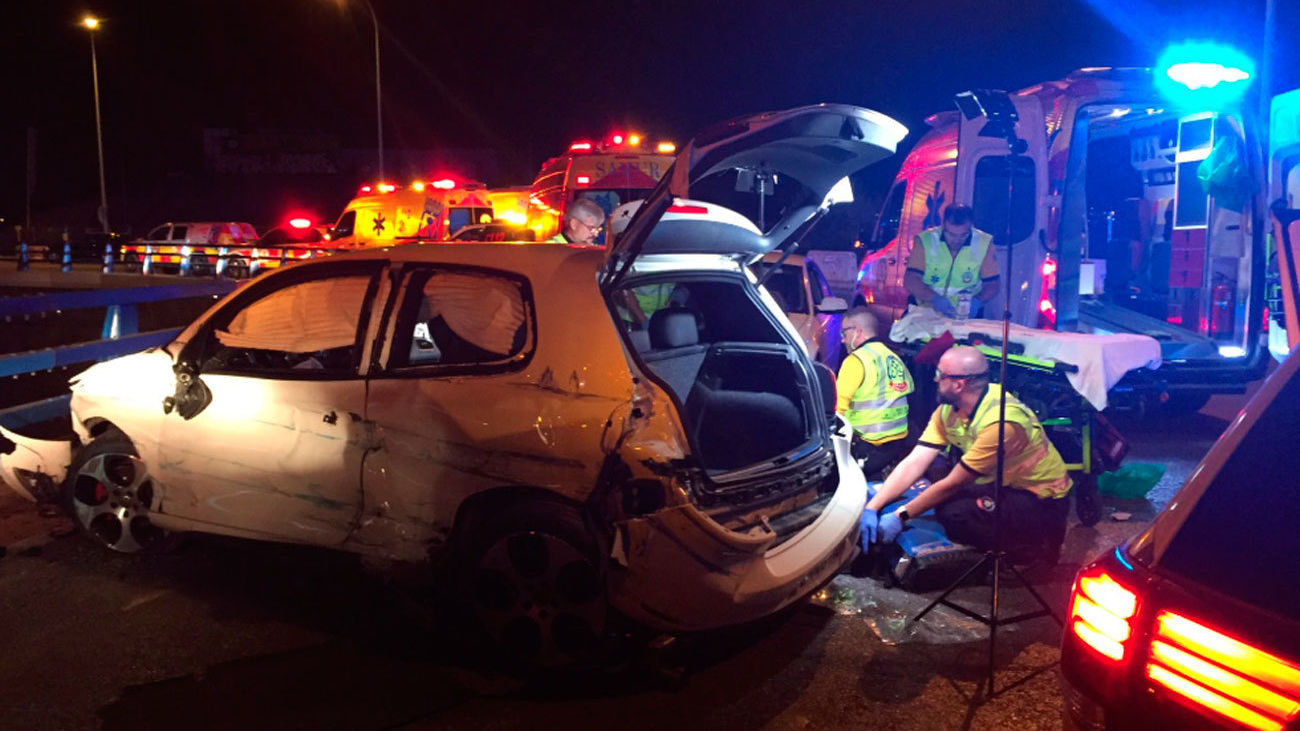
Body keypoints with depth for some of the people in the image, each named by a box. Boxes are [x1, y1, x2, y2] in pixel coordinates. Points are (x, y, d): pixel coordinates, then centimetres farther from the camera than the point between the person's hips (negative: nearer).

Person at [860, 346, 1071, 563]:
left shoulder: (999, 421, -30)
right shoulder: (948, 409, -6)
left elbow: (953, 483, -24)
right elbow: (914, 463, -11)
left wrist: (900, 516, -19)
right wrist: (872, 508, -21)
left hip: (1043, 501, -8)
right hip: (1003, 484, 8)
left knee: (954, 513, -26)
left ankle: (1030, 547, -4)